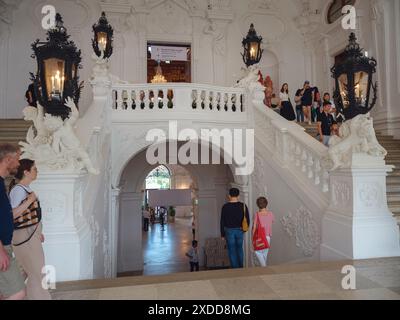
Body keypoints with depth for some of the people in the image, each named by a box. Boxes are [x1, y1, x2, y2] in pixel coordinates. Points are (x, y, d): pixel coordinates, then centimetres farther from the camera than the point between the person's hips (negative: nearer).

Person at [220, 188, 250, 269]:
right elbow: (247, 220, -3)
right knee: (239, 249, 22)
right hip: (239, 231, 2)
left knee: (232, 251, 8)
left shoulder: (225, 206, -11)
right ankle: (241, 267, 25)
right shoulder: (243, 206, -7)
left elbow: (222, 221, -7)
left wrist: (222, 234, 3)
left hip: (229, 231, -2)